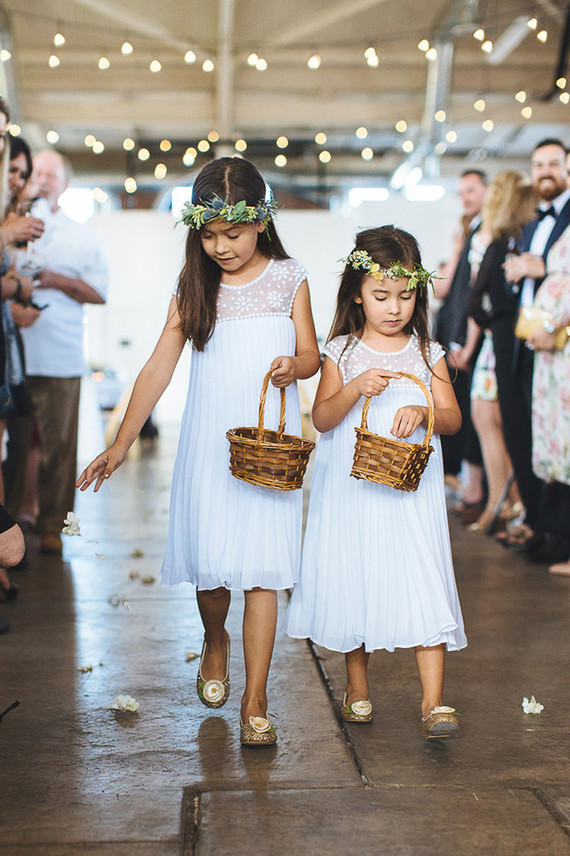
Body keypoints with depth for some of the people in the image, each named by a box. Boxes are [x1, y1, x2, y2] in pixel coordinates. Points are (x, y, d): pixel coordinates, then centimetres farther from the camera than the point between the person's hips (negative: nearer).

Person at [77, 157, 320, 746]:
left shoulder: (288, 278, 4)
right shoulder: (194, 286, 4)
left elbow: (311, 355, 7)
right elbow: (158, 368, 3)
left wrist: (294, 366, -18)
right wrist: (120, 444, -1)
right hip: (209, 443, 1)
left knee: (262, 569, -4)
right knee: (209, 564, 0)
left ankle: (255, 704, 5)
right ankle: (215, 643, 34)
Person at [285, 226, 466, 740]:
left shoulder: (428, 353, 5)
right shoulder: (342, 351, 2)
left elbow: (453, 418, 2)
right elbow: (322, 419, -4)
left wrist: (423, 413, -19)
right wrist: (356, 388, -20)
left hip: (410, 491, 0)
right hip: (351, 489, 0)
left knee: (423, 582, -6)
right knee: (354, 582, 8)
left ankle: (434, 701, 0)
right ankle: (358, 688, 26)